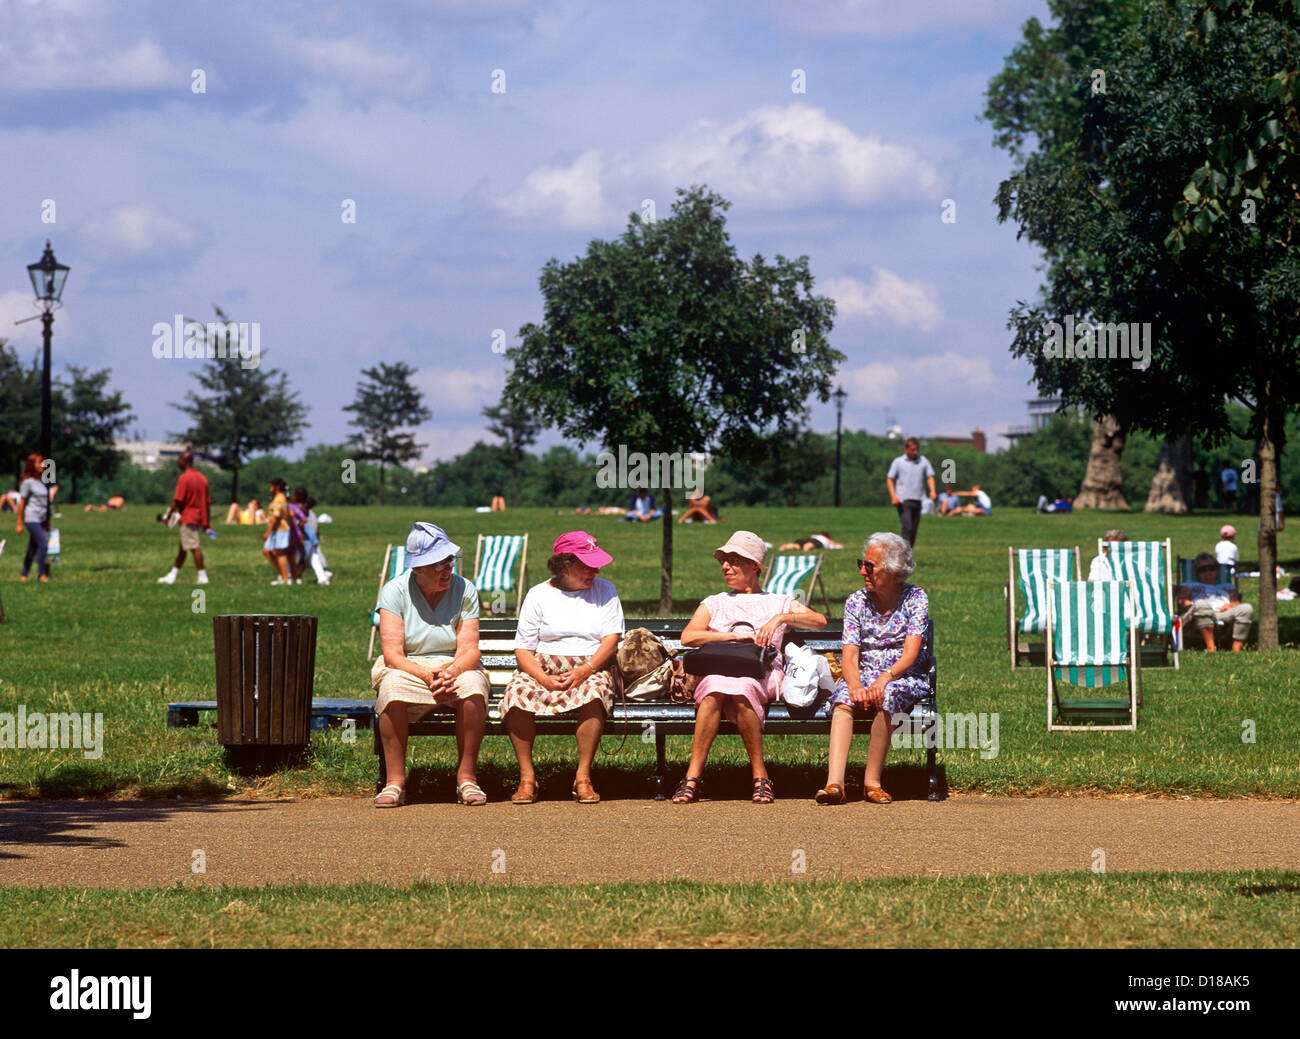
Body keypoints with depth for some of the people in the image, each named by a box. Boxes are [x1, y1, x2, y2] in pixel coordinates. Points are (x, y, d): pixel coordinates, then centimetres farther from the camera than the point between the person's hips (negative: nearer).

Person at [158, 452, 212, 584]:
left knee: (194, 547, -7)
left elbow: (177, 500, -16)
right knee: (182, 548, 14)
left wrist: (168, 515, -7)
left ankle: (202, 576, -9)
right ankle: (172, 575, 20)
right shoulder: (202, 478, 12)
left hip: (188, 518, -9)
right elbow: (207, 501, 13)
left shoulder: (184, 478, -13)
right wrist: (207, 522, 17)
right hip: (200, 518, 9)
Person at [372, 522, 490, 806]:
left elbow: (469, 650, -8)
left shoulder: (464, 590, -1)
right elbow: (391, 653, -13)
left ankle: (467, 778, -23)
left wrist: (452, 673, -31)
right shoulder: (395, 591, -4)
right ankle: (395, 781, -29)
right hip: (408, 669, -1)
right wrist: (427, 676, -30)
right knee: (392, 687, -36)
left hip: (455, 669, 1)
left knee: (473, 686, -34)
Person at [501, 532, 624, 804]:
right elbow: (523, 649, 2)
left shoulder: (604, 590, 11)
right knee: (517, 691, -31)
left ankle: (583, 777, -30)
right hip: (543, 668, 0)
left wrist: (584, 672, -17)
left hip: (592, 669, 0)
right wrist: (544, 679, -17)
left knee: (594, 691, -36)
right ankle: (527, 777, -23)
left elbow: (611, 641, 0)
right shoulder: (538, 595, 8)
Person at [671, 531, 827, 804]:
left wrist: (781, 618, -5)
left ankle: (760, 775, -35)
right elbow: (688, 637, 10)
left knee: (740, 689, -40)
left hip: (763, 673, -1)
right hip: (717, 668, 1)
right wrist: (734, 635, -2)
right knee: (715, 689, -38)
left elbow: (819, 621, 10)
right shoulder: (714, 604, 30)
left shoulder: (779, 603, 26)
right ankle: (692, 779, -43)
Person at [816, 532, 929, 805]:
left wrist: (884, 679, -30)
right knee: (844, 698, -31)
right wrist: (855, 685, -25)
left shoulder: (915, 599, -2)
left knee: (886, 696, -37)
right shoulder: (856, 601, 6)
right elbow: (849, 655, -3)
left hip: (905, 678, -2)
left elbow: (910, 653, -12)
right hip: (864, 675, 2)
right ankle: (834, 782, -45)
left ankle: (872, 781, -30)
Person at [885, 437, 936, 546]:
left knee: (913, 530, 6)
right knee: (907, 528, -17)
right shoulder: (898, 462, 2)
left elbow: (930, 476, 10)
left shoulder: (923, 461, 9)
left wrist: (932, 490, -9)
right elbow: (889, 479, 4)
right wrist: (893, 496, -9)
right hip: (903, 500, -4)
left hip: (918, 501, 4)